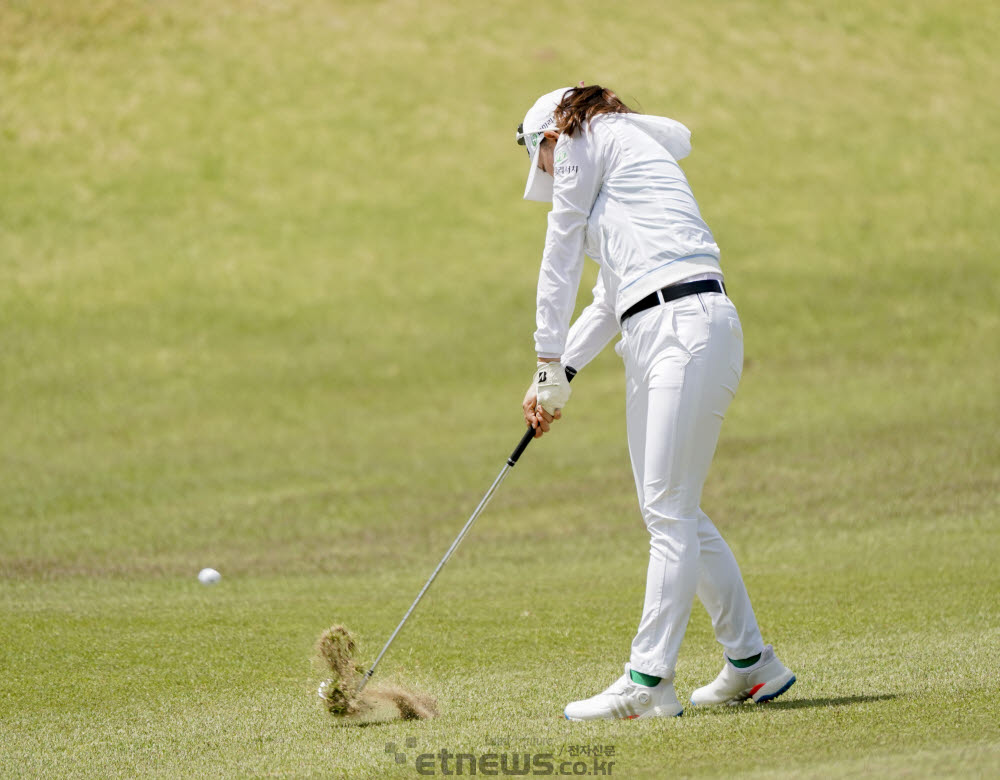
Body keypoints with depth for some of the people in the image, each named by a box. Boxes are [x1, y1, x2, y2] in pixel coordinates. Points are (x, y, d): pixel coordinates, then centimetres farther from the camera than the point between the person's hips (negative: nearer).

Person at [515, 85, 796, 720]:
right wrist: (560, 372, 23)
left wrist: (550, 364, 7)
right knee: (672, 511, 11)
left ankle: (649, 680, -13)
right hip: (651, 337, 9)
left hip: (688, 328, -9)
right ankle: (751, 662, 16)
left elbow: (562, 257, 4)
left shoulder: (587, 136, 4)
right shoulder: (632, 153, 30)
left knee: (670, 512, -10)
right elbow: (609, 298, 30)